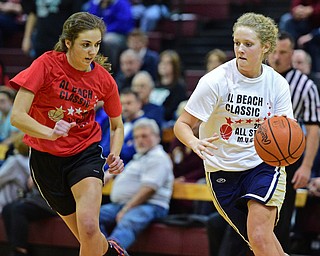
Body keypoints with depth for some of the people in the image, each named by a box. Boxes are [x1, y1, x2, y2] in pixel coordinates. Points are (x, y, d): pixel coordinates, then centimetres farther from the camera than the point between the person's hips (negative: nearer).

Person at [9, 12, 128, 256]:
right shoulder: (47, 64, -17)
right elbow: (17, 116, -22)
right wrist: (50, 132, -39)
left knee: (89, 228, -25)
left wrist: (114, 156, -12)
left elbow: (117, 126, 8)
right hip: (46, 158, 0)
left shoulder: (104, 79, -8)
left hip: (86, 153, 0)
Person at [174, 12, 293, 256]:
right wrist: (194, 142, -37)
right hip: (222, 170, 0)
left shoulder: (277, 84, -7)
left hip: (264, 165, 0)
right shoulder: (215, 81, -15)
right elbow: (182, 124, -14)